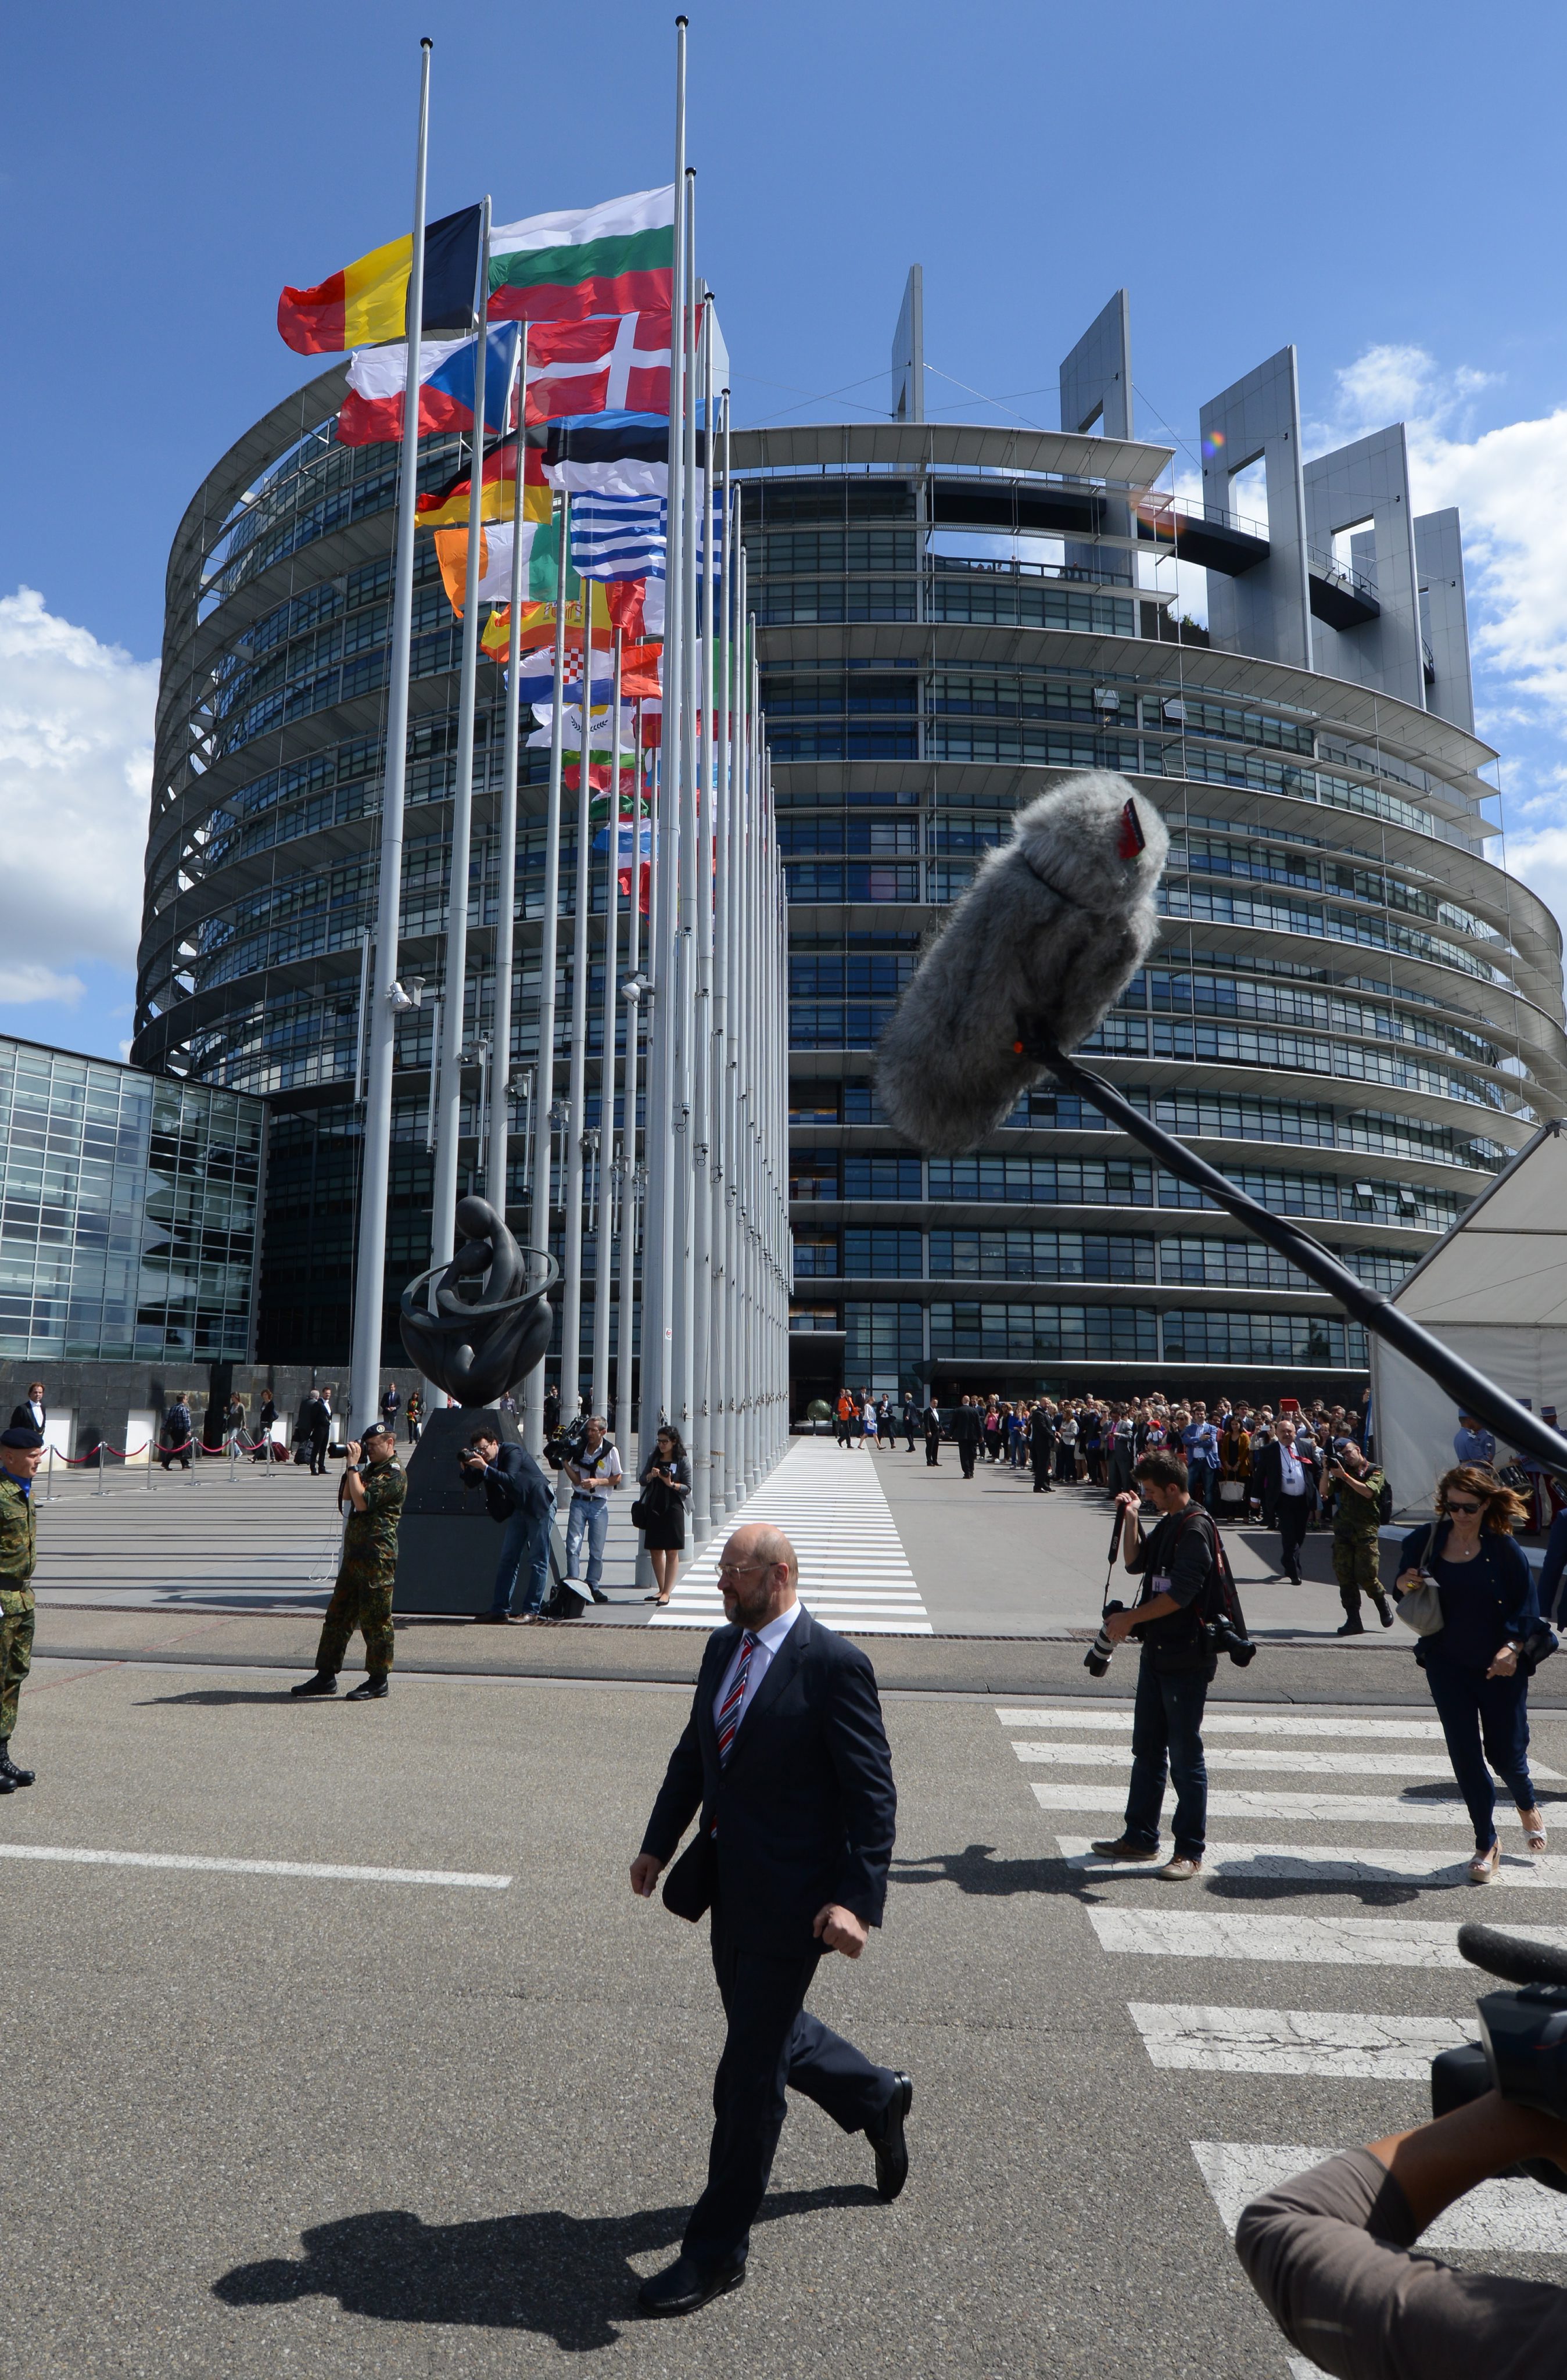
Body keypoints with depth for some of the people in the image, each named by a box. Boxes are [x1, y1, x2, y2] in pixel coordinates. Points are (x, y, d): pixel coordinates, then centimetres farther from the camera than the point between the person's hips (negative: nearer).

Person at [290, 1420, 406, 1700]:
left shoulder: (394, 1476, -13)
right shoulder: (371, 1469, 18)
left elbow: (362, 1501, -21)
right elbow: (345, 1496, 18)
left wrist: (354, 1466, -15)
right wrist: (351, 1465, 8)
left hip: (377, 1558, -10)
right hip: (355, 1555, 10)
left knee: (375, 1620, -3)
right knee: (338, 1615, 12)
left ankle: (379, 1681, 5)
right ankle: (326, 1677, 19)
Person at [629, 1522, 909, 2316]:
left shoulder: (834, 1665, -19)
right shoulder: (723, 1647, 4)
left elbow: (873, 1792, -18)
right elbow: (693, 1752, 15)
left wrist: (857, 1898, -24)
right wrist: (659, 1842, 14)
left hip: (791, 1895, -8)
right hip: (728, 1885, 8)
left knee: (749, 2075, 3)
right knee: (767, 2033, 24)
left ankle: (716, 2249, 22)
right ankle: (877, 2098, 50)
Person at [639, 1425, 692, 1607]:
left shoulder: (683, 1461, -3)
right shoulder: (654, 1458, 10)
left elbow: (688, 1488, -4)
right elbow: (642, 1481, 10)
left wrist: (671, 1484, -19)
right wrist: (650, 1476, -11)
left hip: (673, 1510, -5)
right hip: (654, 1509, 5)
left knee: (672, 1552, -2)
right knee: (655, 1551, 9)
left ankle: (666, 1592, 0)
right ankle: (661, 1590, 20)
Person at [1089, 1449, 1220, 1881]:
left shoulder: (1196, 1527, -17)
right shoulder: (1168, 1524, 12)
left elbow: (1181, 1593, -23)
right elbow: (1135, 1562, 20)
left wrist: (1130, 1619, -15)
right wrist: (1130, 1518, 7)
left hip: (1187, 1659, -9)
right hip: (1157, 1653, 9)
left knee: (1185, 1757, -1)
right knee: (1147, 1749, 15)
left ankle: (1190, 1852, 9)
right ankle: (1140, 1837, 25)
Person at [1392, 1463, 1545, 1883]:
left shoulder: (1505, 1549, -12)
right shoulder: (1426, 1541, -5)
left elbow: (1527, 1611, -9)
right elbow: (1403, 1584, 7)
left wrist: (1511, 1649, -26)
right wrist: (1403, 1584, -17)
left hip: (1499, 1668, -2)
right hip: (1446, 1664, 2)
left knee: (1505, 1752, 9)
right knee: (1465, 1754, 4)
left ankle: (1527, 1806, 45)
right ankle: (1486, 1843, 23)